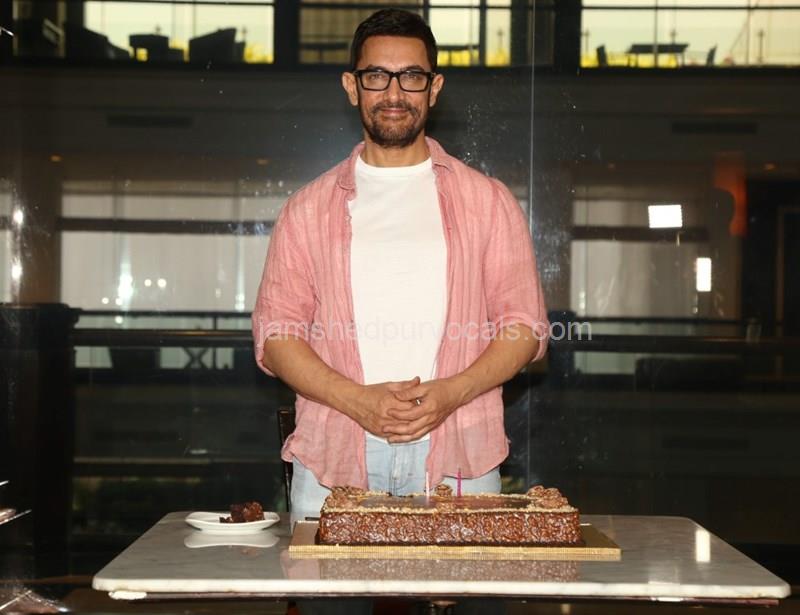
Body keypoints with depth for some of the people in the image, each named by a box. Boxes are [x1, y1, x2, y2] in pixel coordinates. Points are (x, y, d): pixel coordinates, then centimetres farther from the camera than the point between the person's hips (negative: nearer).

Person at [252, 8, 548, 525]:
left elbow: (526, 326, 7)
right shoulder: (310, 207, 12)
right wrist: (358, 400, -10)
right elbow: (275, 332, 6)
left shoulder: (487, 201, 11)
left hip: (457, 459, 0)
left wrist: (451, 392, -10)